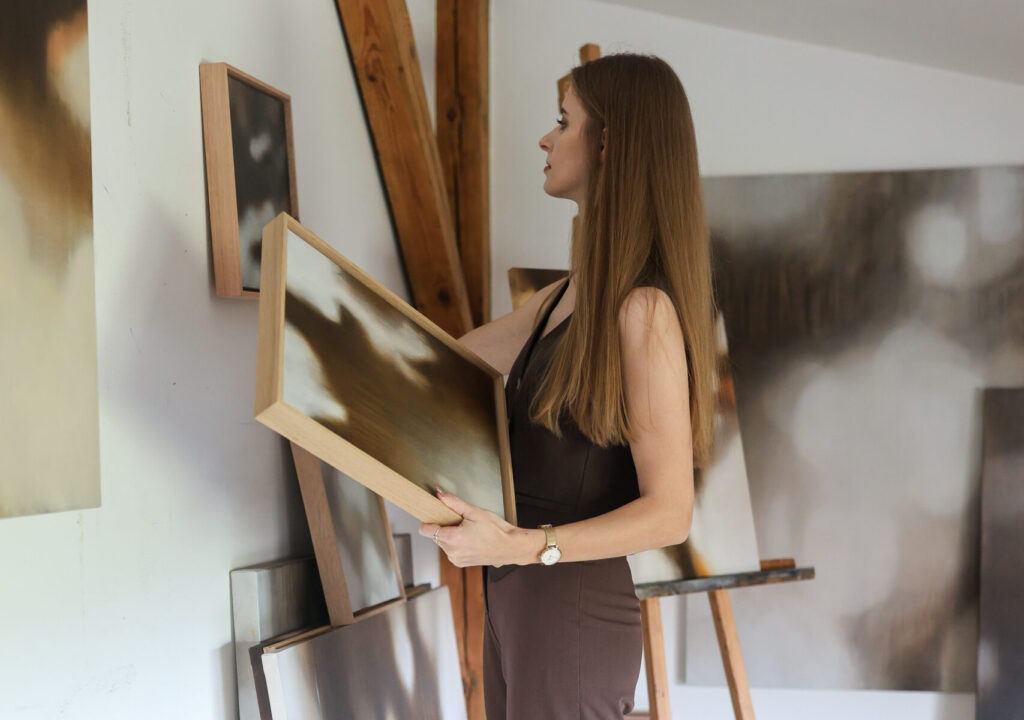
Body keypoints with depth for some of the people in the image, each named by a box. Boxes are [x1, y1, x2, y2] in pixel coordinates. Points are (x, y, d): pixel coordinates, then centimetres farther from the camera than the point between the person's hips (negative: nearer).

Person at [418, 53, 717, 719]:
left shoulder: (643, 308, -19)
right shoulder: (570, 295, 8)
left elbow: (670, 513, -20)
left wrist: (521, 545, -29)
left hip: (573, 611, -8)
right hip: (515, 599, 8)